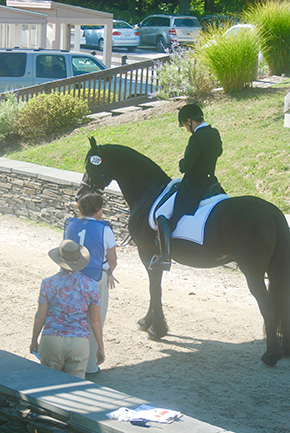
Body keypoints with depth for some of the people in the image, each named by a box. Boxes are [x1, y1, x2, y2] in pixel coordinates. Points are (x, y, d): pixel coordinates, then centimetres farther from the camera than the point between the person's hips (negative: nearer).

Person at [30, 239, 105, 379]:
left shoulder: (48, 284, -3)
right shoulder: (90, 285, -2)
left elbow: (40, 317, 1)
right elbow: (95, 320, 1)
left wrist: (34, 341, 15)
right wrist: (100, 347, 10)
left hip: (51, 340, 0)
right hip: (79, 342, 0)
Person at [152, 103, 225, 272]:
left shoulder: (197, 139, -23)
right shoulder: (215, 133, 4)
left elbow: (186, 166, -22)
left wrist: (181, 164, 0)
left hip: (193, 187, -8)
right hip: (211, 182, 8)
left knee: (163, 218, -5)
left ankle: (165, 259, -5)